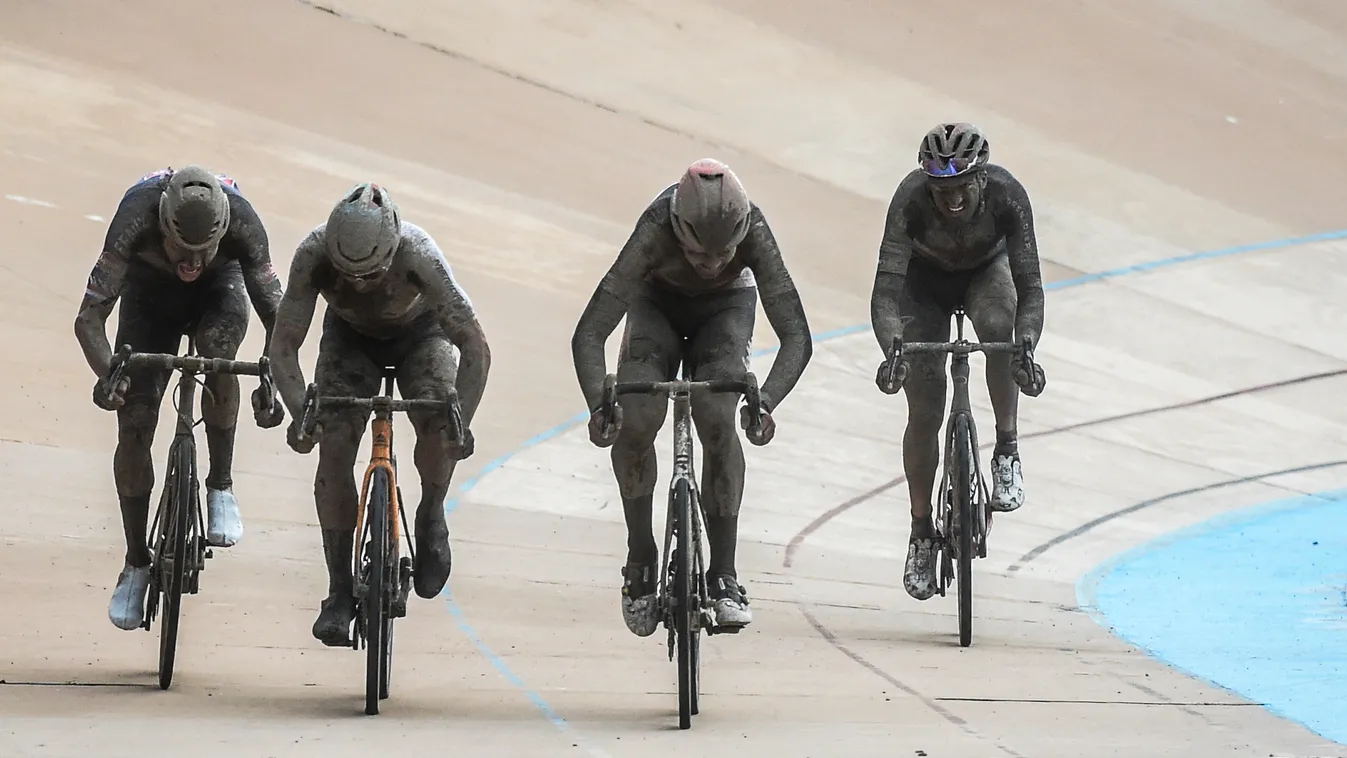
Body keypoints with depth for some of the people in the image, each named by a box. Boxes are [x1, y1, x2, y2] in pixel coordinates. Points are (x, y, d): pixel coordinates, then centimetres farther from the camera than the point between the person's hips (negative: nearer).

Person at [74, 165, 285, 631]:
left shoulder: (241, 221, -36)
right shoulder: (138, 214, -38)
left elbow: (278, 317, -26)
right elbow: (89, 318, -37)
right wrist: (108, 373, -51)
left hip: (218, 289, 0)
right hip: (149, 292, 0)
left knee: (218, 350, -35)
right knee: (134, 426, -11)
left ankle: (221, 487, -17)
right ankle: (136, 563, 4)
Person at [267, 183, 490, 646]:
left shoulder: (419, 256, -39)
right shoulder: (313, 256, -34)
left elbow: (475, 347, -35)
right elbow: (284, 343, -29)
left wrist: (461, 422, -47)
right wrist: (300, 412, -45)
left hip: (419, 335, -2)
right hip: (350, 337, 2)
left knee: (438, 424, -30)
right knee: (334, 448, -16)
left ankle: (431, 517, 1)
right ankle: (340, 593, -5)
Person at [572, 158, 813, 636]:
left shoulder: (753, 233, -36)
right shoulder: (655, 232, -39)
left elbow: (796, 337, -35)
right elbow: (588, 334, -38)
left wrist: (766, 401, -52)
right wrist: (598, 404, -54)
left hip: (726, 305, 0)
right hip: (657, 301, 0)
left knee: (718, 423, -23)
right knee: (633, 423, -22)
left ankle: (723, 577, -13)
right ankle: (640, 557, -1)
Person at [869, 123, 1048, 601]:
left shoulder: (1007, 195, -35)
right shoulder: (910, 199, -36)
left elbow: (1030, 287, -36)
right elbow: (886, 289, -40)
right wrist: (893, 351, -57)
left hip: (988, 269, 0)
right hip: (926, 279, 0)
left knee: (998, 327, -36)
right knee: (925, 412, -7)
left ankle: (1006, 448, -16)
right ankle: (921, 532, 11)